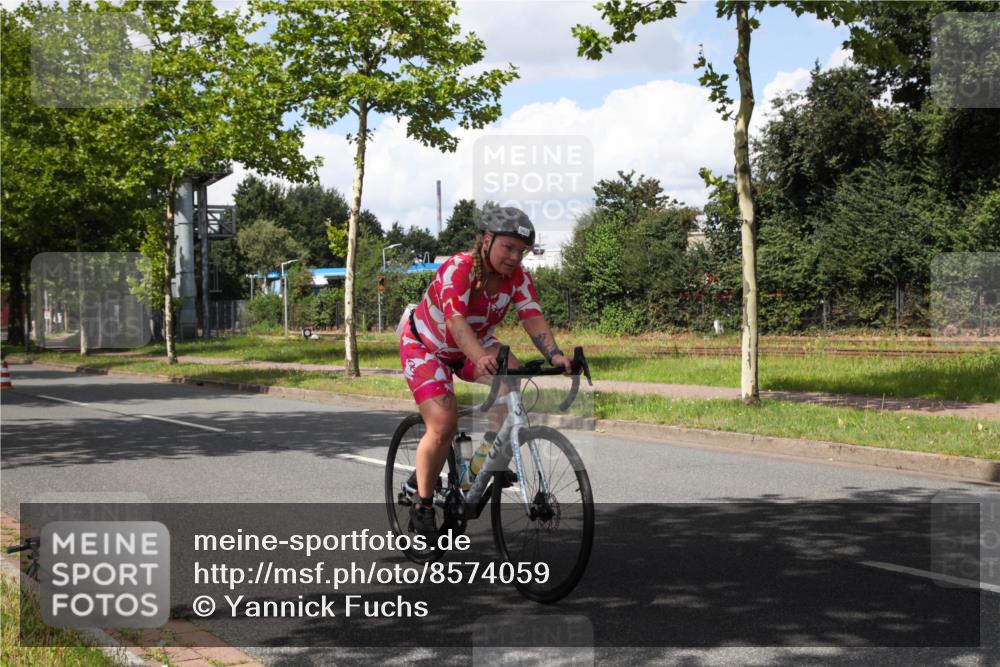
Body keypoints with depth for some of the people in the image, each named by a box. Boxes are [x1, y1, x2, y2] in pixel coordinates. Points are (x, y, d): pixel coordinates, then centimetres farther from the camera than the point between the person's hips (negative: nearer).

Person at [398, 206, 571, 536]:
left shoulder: (518, 277, -15)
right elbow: (456, 322, -46)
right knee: (443, 425, -19)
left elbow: (533, 318, -27)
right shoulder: (458, 269, -32)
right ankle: (422, 503, 0)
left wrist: (555, 355, -46)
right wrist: (481, 359, -64)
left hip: (475, 344, 5)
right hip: (425, 346, -5)